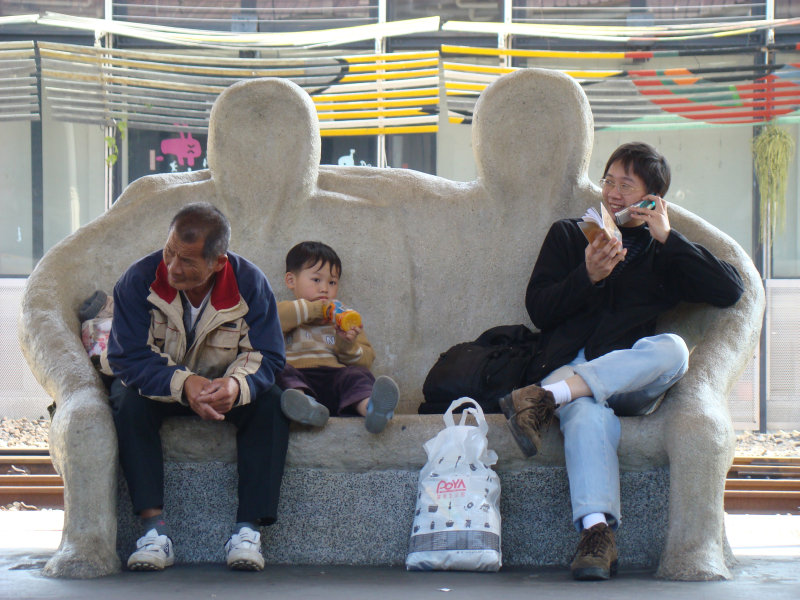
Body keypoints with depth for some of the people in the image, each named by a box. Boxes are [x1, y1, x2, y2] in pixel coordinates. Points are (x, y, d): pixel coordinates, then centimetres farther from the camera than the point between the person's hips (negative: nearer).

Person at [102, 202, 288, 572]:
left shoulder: (250, 284, -17)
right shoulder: (138, 280, -20)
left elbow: (266, 358, -19)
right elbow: (129, 358, -25)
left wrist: (237, 385, -44)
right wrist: (183, 385, -43)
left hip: (225, 387, 1)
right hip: (157, 385, -1)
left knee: (270, 403, -27)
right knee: (128, 400, -33)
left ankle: (248, 529, -29)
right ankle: (154, 528, -35)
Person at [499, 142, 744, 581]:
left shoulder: (665, 253, 24)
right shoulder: (567, 236, 24)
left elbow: (730, 291, 7)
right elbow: (538, 310, 12)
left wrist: (668, 238, 4)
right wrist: (588, 276, -6)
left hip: (631, 381, 1)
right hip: (567, 366, -1)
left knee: (672, 349, -36)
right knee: (589, 416, -39)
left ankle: (546, 398, -45)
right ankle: (596, 533, -56)